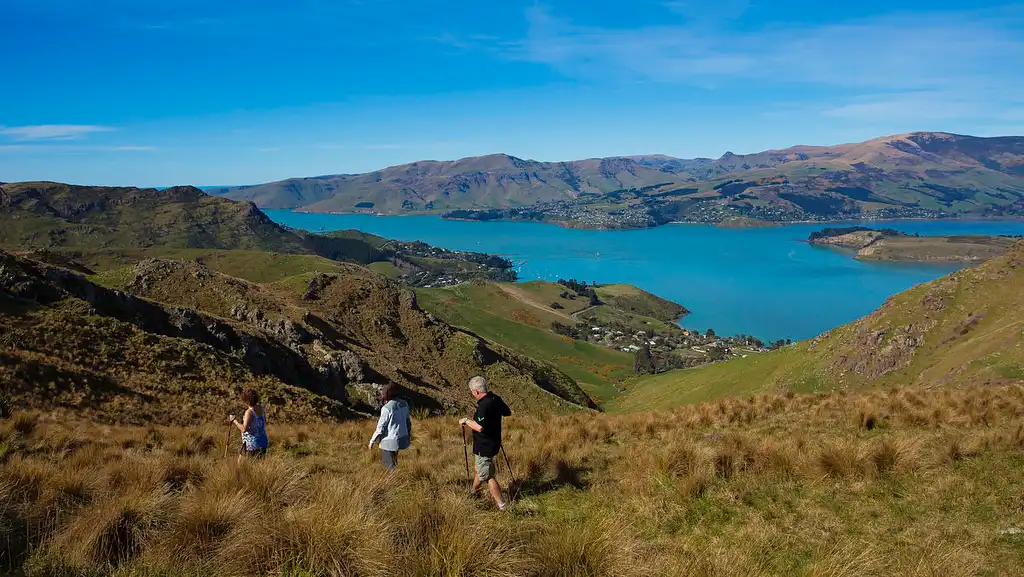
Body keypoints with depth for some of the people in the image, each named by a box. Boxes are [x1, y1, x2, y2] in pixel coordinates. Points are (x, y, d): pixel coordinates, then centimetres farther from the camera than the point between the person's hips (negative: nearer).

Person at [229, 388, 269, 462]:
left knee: (240, 464, 3)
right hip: (263, 443, 8)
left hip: (252, 445, -8)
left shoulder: (249, 412, -19)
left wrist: (234, 420, -14)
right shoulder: (261, 408, 3)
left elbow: (244, 429, -25)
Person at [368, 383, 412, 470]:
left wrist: (372, 440, -3)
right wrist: (409, 433, 24)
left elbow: (381, 427, -15)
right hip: (402, 439, 7)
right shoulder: (404, 404, -2)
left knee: (389, 466, 6)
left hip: (390, 441, -7)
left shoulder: (387, 408, -21)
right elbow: (408, 421, 9)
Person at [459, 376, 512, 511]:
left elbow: (479, 427, -37)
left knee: (487, 476, 1)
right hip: (494, 442, 9)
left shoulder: (483, 405, -28)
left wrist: (466, 421, -22)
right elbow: (508, 413, 14)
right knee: (480, 469, 27)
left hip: (484, 446, -9)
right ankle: (473, 492, 46)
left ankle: (501, 506, 4)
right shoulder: (496, 399, -1)